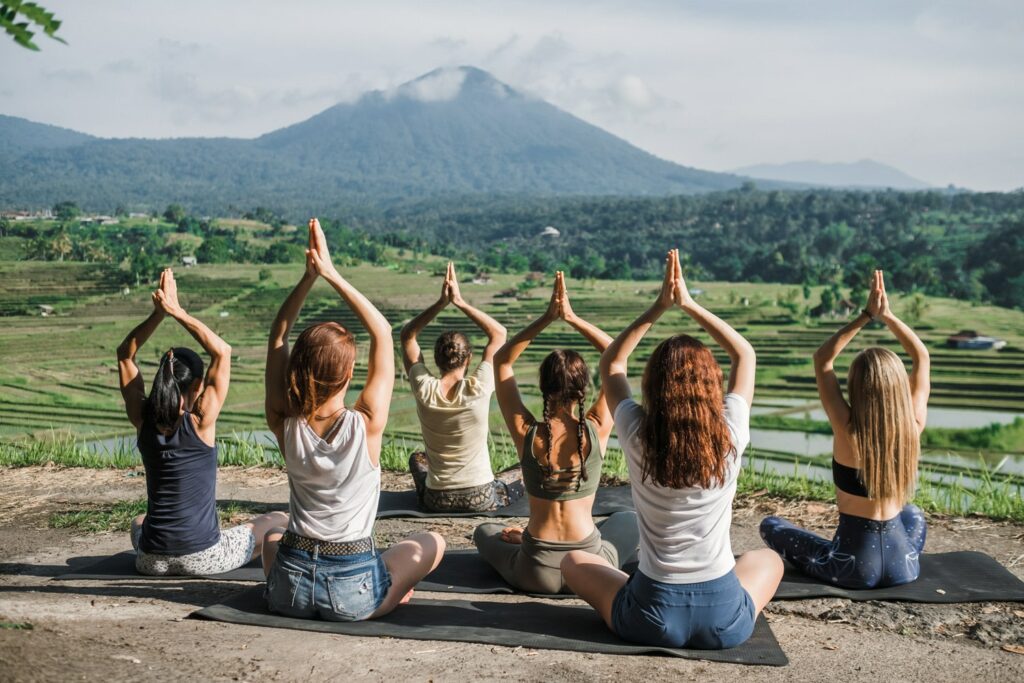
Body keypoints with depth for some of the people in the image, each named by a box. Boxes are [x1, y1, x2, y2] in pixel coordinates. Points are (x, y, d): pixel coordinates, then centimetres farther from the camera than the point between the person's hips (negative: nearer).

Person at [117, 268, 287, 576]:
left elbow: (125, 354, 5)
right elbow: (222, 352, -12)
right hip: (203, 559, -4)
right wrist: (178, 312, -12)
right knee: (278, 521, 18)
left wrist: (159, 313, -4)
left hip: (152, 562, 5)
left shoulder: (143, 421, -5)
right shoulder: (200, 423, -16)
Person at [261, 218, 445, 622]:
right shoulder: (366, 425, -19)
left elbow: (277, 336, 0)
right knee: (431, 542, 24)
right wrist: (332, 274, -10)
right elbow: (383, 334, -10)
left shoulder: (286, 426, -11)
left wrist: (309, 277, -7)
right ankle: (387, 594, 12)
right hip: (353, 596, -3)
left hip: (289, 589, 3)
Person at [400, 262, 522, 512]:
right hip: (481, 500, -2)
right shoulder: (478, 390, -19)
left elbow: (408, 335, 1)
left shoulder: (424, 390, -15)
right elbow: (499, 333, -5)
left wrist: (441, 302, -7)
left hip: (436, 502, 2)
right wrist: (460, 302, -9)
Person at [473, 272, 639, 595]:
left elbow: (502, 360, 0)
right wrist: (573, 318, -7)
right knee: (628, 520, 35)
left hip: (535, 574, 1)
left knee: (485, 531, 33)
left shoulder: (526, 432, -13)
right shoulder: (596, 430, -13)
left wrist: (547, 318, -6)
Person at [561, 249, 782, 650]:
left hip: (651, 620, 0)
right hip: (726, 622, 1)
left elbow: (611, 364, 6)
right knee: (769, 559, 34)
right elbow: (745, 354, 6)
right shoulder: (730, 436, -12)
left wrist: (659, 307, 1)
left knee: (574, 561, 26)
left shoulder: (638, 437, -13)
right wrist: (689, 304, 4)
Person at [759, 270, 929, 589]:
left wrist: (866, 315, -9)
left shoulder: (848, 430, -18)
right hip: (904, 565, 4)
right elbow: (921, 356, 4)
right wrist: (887, 314, -3)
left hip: (855, 566, -3)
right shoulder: (913, 427, -10)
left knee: (770, 524, 19)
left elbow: (822, 359, -7)